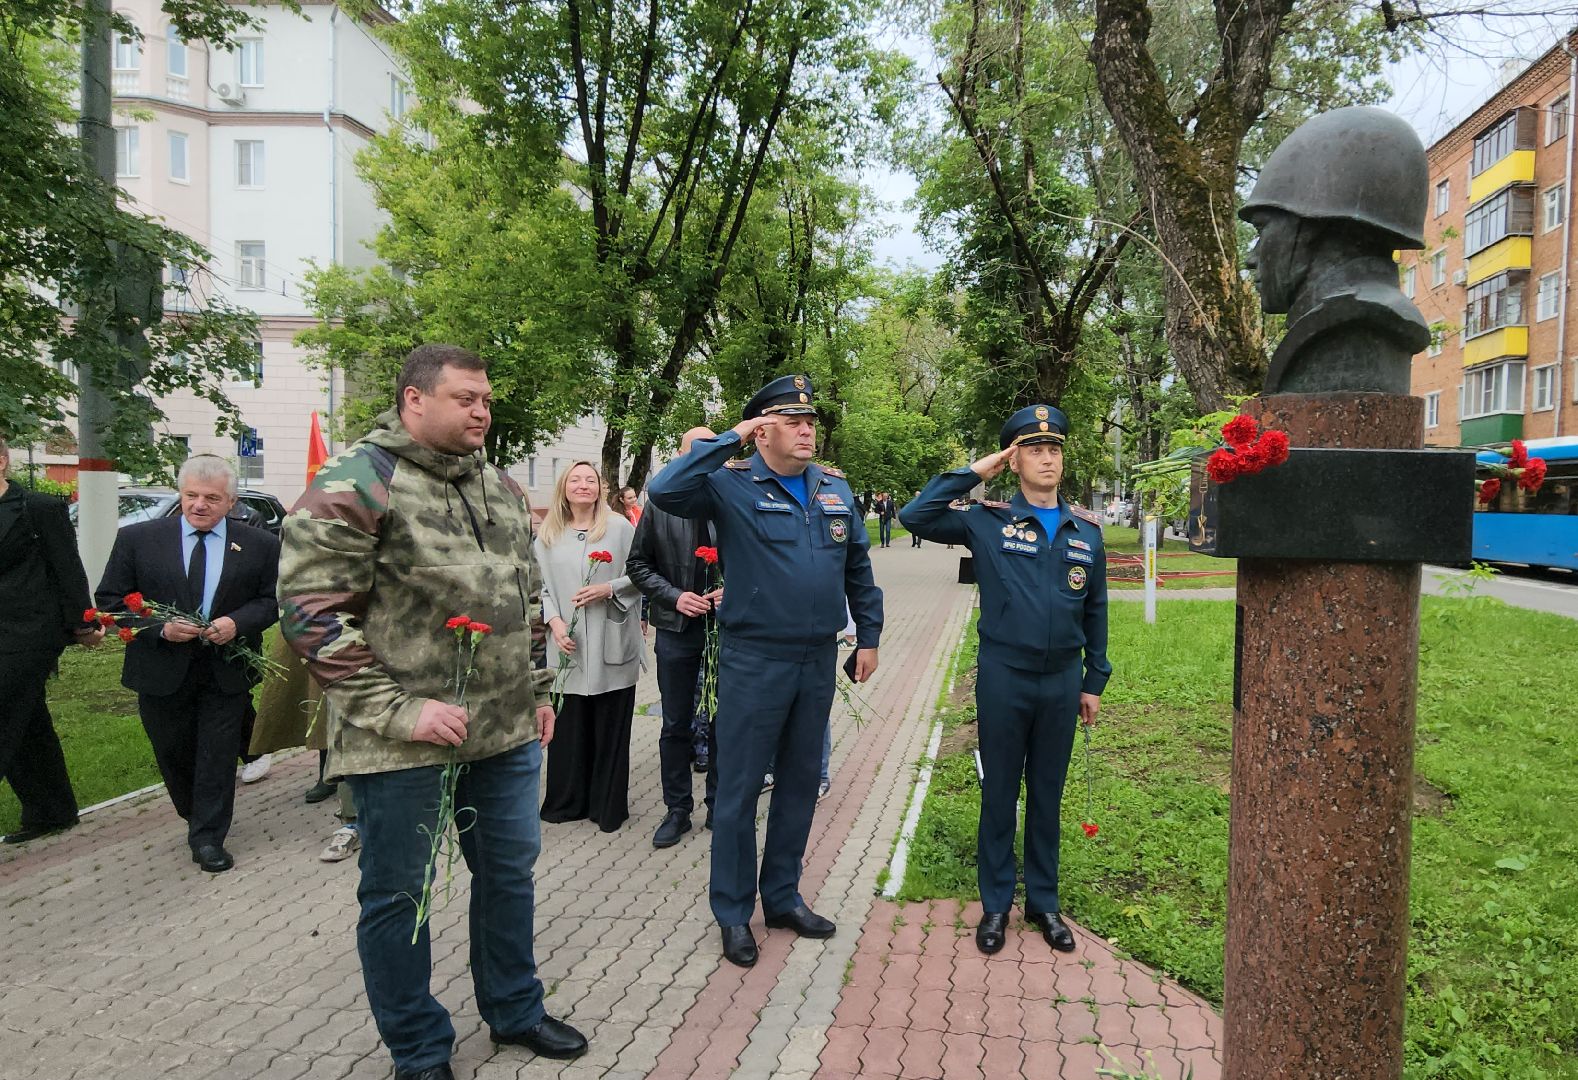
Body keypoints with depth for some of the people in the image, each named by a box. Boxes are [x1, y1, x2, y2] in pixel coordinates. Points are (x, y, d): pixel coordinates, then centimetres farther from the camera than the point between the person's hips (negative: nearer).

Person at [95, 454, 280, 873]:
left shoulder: (259, 545, -3)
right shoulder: (137, 539, -3)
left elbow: (273, 599, 3)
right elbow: (110, 599, -1)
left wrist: (237, 622, -17)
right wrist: (160, 627, -16)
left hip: (227, 670, -1)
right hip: (162, 670, 1)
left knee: (218, 756, 4)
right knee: (174, 754, 15)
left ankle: (208, 838, 15)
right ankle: (196, 818, 40)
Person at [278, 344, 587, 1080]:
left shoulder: (501, 488, 12)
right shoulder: (355, 484, -11)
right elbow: (310, 611, -16)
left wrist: (538, 690, 16)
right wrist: (397, 710, -18)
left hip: (507, 731, 7)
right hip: (403, 743, -6)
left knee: (510, 870, 18)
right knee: (398, 894, 9)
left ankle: (514, 1011, 39)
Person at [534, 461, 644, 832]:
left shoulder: (619, 528, 1)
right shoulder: (547, 536, 9)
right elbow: (542, 586, 7)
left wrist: (608, 589, -12)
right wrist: (555, 622, -7)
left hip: (611, 646, -2)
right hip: (568, 646, 2)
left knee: (610, 727, 4)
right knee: (567, 727, 6)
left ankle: (609, 805, 16)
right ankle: (566, 801, 21)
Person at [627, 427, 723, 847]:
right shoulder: (660, 505, 0)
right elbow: (638, 564, 4)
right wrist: (673, 596, -9)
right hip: (677, 628, 1)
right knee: (676, 726, 10)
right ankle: (678, 809, 24)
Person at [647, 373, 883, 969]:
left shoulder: (835, 488, 8)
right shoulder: (731, 484, -9)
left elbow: (858, 565, 15)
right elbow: (664, 491, -27)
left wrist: (868, 635, 13)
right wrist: (728, 442, -23)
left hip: (818, 660, 6)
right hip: (754, 661, -5)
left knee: (800, 783, 16)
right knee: (739, 789, 5)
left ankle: (783, 896, 34)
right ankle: (734, 913, 22)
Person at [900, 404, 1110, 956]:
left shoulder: (1086, 530, 5)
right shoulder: (988, 521, -4)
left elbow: (1095, 611, 11)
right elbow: (915, 517, -14)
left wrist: (1094, 682, 10)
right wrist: (972, 473, -14)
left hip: (1063, 680, 3)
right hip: (1003, 677, -3)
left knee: (1048, 795, 14)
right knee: (1000, 793, 9)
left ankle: (1043, 901, 29)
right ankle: (996, 904, 23)